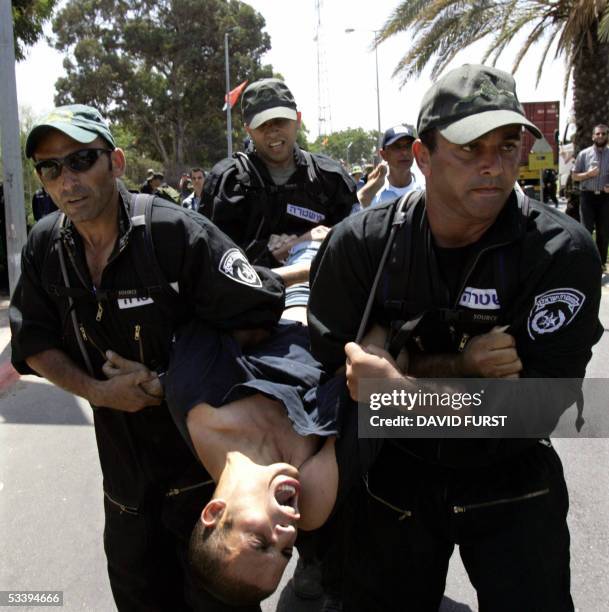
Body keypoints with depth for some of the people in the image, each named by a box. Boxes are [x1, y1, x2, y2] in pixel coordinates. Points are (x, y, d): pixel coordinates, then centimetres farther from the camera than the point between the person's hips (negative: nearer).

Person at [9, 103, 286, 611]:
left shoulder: (176, 231, -22)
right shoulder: (45, 247, -4)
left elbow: (258, 316, -24)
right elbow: (34, 343, 3)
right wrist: (97, 391, -12)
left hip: (200, 449, -5)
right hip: (122, 451, 5)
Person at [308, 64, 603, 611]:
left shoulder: (562, 252, -20)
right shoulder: (361, 244, -14)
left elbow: (539, 404, -23)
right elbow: (333, 361, -11)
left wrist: (402, 384, -30)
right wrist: (460, 368, -23)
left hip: (512, 482, -1)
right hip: (395, 474, 2)